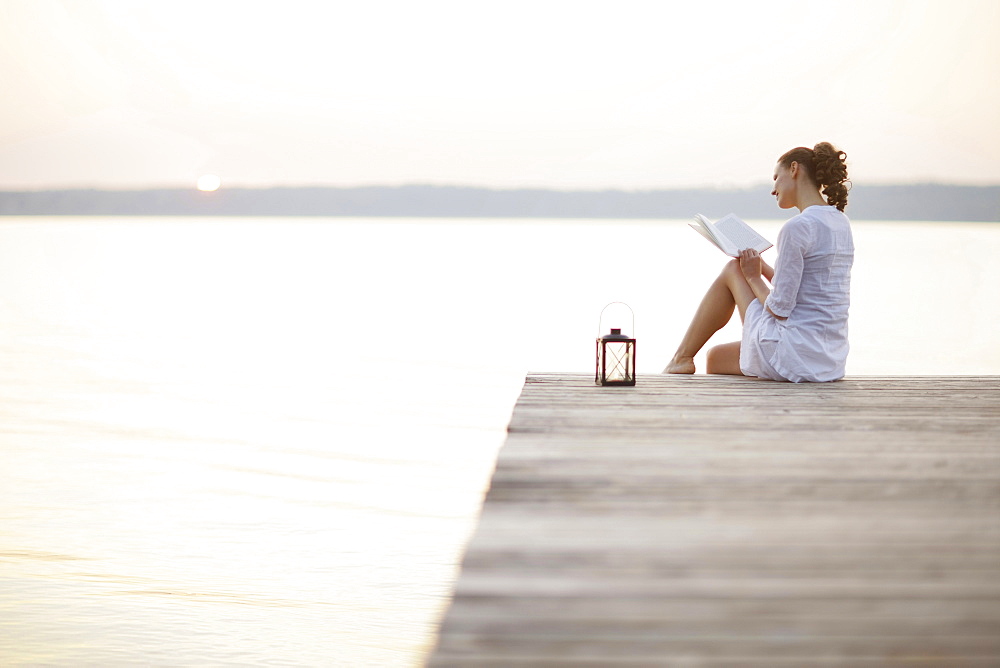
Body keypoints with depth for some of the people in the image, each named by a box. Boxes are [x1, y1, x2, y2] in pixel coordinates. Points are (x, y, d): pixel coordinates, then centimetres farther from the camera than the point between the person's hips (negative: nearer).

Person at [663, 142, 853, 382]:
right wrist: (762, 267, 14)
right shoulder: (840, 222, 12)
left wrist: (753, 276, 1)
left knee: (733, 270, 10)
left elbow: (780, 308, -17)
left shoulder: (797, 227, -17)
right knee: (716, 357, 25)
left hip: (794, 358, -9)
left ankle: (682, 358, 18)